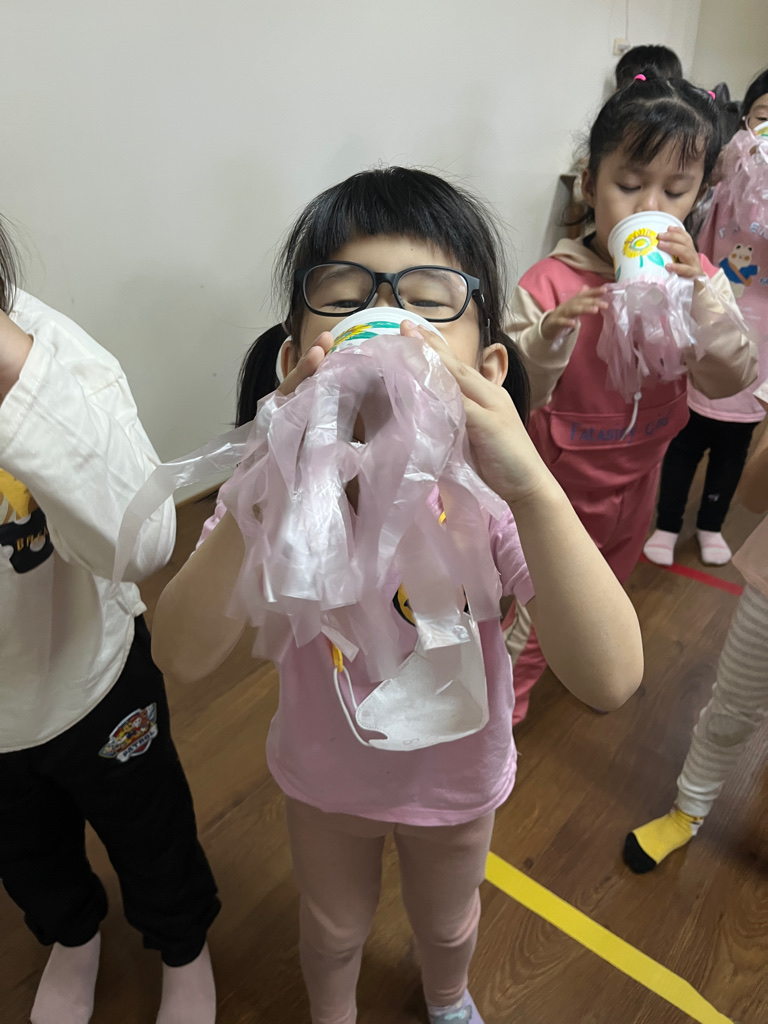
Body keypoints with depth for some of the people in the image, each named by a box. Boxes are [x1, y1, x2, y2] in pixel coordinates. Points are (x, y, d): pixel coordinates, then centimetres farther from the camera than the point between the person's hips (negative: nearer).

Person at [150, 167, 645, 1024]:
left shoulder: (488, 484, -29)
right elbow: (184, 656, -35)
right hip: (323, 774, 0)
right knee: (334, 928, 30)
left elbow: (609, 681, -38)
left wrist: (532, 486, -52)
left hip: (455, 781, 1)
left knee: (447, 923, 32)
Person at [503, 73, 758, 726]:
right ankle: (503, 700, 39)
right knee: (535, 606, 12)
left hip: (635, 477, 5)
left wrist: (701, 292, -30)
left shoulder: (698, 280, -8)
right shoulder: (550, 282, -21)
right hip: (557, 483, -4)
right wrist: (550, 335, -40)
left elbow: (730, 381, -17)